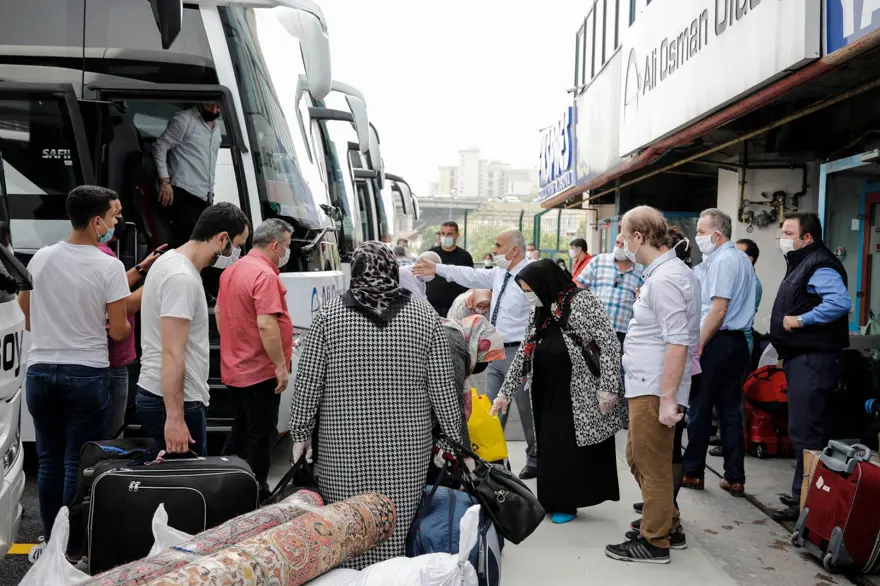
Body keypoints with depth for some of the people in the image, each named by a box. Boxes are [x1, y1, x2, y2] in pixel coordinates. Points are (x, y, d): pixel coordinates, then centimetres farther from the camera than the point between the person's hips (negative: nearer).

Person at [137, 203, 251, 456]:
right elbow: (172, 354, -25)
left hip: (155, 395, 10)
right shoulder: (182, 278, -20)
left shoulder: (171, 261, 11)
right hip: (172, 401, -10)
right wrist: (175, 418, -27)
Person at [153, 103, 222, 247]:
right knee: (183, 243, -15)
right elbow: (160, 147, -5)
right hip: (185, 194, -7)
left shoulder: (217, 128, 21)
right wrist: (164, 182, -13)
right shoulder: (184, 120, -2)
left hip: (205, 197, 7)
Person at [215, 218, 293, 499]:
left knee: (239, 431, 20)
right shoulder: (265, 275, -21)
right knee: (261, 436, 2)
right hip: (260, 372, -9)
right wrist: (281, 366, -22)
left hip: (234, 369, 9)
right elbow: (266, 324, -27)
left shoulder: (232, 270, 9)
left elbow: (218, 311, 20)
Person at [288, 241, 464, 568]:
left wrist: (301, 433, 9)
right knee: (398, 533, 7)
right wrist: (455, 440, 9)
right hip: (405, 447, 1)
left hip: (343, 445, -1)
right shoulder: (425, 317, 1)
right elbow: (443, 388, 0)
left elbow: (308, 384, -1)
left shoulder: (328, 316, -1)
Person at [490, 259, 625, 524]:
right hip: (549, 398, 6)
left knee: (573, 451, 1)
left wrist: (607, 388, -17)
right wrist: (505, 392, 15)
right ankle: (554, 501, 21)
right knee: (550, 450, 9)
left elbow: (609, 345, -14)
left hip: (581, 398, -6)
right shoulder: (538, 312, 10)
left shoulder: (582, 301, -12)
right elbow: (523, 354, 16)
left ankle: (565, 503, 15)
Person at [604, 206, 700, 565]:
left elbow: (678, 342, -24)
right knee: (637, 458, 21)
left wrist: (667, 398, -24)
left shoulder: (664, 280, -19)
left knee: (653, 466, 1)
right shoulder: (669, 270, 13)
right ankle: (667, 522, 34)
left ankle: (654, 542, 13)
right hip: (645, 386, 10)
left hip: (654, 390, -10)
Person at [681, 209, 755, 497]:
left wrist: (698, 345, -18)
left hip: (717, 343, -9)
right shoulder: (742, 259, 16)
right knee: (731, 411, 9)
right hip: (737, 342, 9)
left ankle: (692, 473, 11)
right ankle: (734, 478, 11)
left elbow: (718, 310, -20)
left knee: (699, 409, 2)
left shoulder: (722, 261, -14)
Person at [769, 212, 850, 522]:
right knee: (803, 430, 16)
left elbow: (841, 302, -31)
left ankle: (806, 500, -3)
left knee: (805, 432, -9)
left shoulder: (819, 266, -15)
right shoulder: (801, 264, 19)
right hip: (801, 358, 11)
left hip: (812, 361, -11)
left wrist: (801, 320, -24)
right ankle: (803, 493, 26)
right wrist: (786, 354, 17)